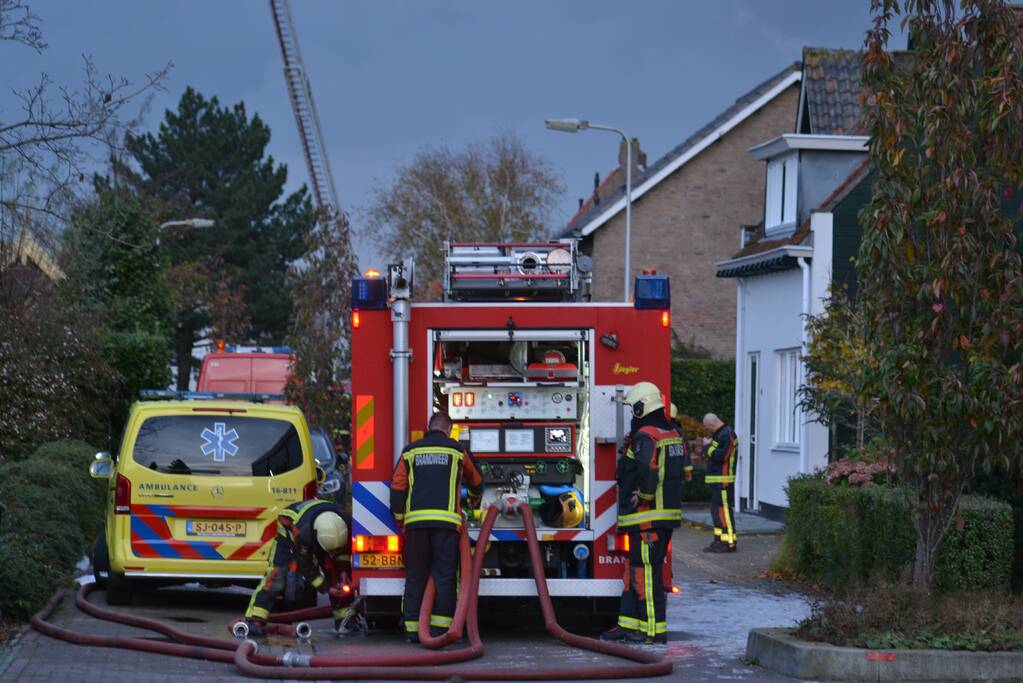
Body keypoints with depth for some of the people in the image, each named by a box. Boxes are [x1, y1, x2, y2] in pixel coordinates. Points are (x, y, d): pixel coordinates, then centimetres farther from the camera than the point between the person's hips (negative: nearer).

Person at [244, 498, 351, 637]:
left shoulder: (344, 523, -31)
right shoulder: (303, 532, -45)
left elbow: (344, 552, -8)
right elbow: (306, 566, -30)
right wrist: (325, 588, -29)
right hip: (289, 531, -5)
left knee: (335, 572, -6)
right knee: (276, 574, -20)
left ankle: (342, 619, 3)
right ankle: (255, 621, -24)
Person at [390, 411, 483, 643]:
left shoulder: (411, 451, 16)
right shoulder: (457, 450, 14)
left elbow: (398, 487, 9)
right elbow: (475, 480, 31)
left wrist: (399, 518, 16)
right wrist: (474, 498, 53)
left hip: (415, 520, 2)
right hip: (446, 520, -2)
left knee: (415, 576, 7)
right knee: (444, 576, 0)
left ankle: (412, 629, 6)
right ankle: (438, 628, -6)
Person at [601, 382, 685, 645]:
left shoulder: (645, 436, -15)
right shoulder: (671, 433, 16)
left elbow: (649, 469, -32)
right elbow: (679, 469, 24)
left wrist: (642, 495, -17)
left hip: (647, 518, -10)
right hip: (668, 514, 10)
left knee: (646, 572, -5)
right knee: (635, 569, 14)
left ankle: (654, 629, -3)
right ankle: (628, 625, 17)